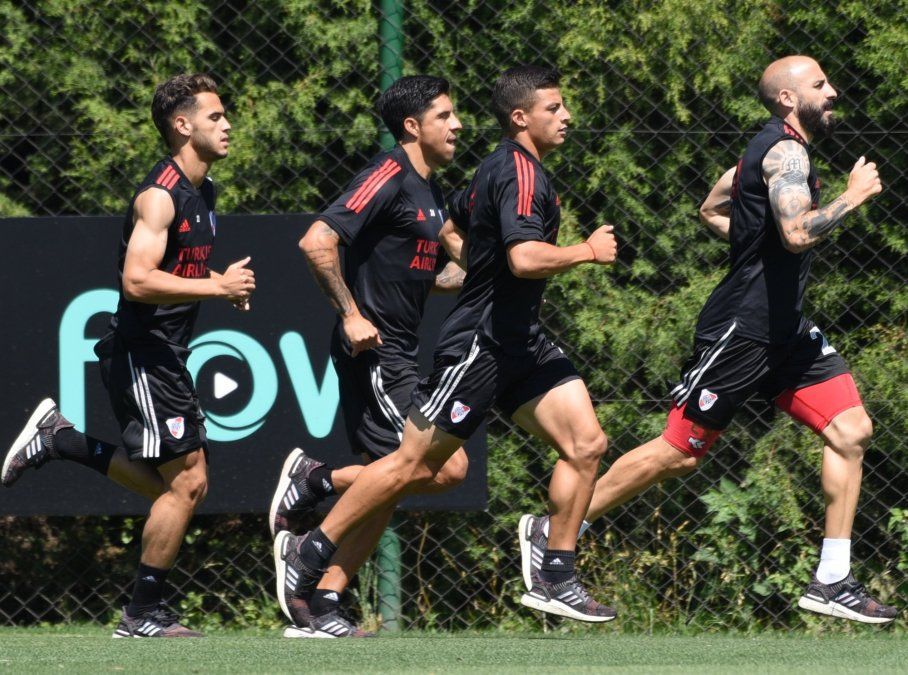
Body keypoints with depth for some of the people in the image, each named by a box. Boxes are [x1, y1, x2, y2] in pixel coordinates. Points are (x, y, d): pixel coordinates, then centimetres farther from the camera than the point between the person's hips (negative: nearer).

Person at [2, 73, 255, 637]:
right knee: (187, 481, -8)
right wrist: (218, 287, -23)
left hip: (168, 354, 10)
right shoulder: (160, 195, -17)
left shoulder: (203, 191, 14)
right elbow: (137, 280, -27)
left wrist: (227, 287, 10)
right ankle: (145, 615, 1)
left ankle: (58, 440, 18)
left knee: (182, 484, 12)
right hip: (142, 353, -10)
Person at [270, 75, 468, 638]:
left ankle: (321, 605, 10)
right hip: (373, 352, -10)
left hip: (398, 355, 10)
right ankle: (316, 480, -4)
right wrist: (351, 313, -20)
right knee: (447, 467, -15)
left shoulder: (428, 190, 16)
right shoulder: (389, 177, -13)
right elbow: (318, 242, -21)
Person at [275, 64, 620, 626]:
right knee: (414, 465, -3)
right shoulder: (520, 174, -17)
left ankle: (556, 580, 2)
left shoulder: (505, 168, 15)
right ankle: (310, 555, 8)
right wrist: (587, 251, -19)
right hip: (478, 344, -10)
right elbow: (524, 257, -32)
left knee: (586, 443, -2)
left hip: (521, 344, 10)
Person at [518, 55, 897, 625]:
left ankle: (832, 582, -2)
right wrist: (853, 197, -19)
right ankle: (550, 533, 11)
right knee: (679, 453, -2)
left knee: (852, 430, -3)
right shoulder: (786, 151, -15)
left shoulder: (772, 150, 15)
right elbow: (798, 232, -32)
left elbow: (712, 211, 28)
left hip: (785, 330, 10)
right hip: (740, 329, -10)